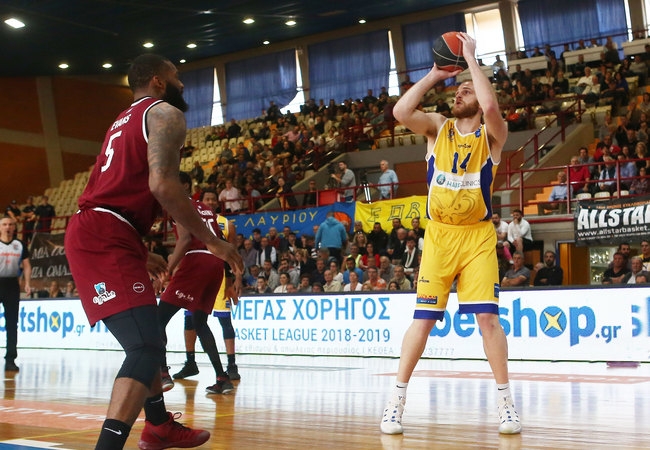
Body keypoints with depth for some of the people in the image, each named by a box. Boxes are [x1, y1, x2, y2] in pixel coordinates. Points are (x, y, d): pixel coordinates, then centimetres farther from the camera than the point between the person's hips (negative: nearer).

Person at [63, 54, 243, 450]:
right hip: (106, 239, -10)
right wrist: (211, 240, -13)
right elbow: (162, 184, -19)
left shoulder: (125, 121, 28)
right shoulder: (165, 113, -2)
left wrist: (141, 254, 35)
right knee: (147, 348, -19)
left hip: (91, 234, 10)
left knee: (147, 341, 25)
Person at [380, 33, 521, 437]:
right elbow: (401, 112, -14)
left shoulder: (493, 134, -1)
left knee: (487, 315, -8)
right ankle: (398, 397, 8)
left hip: (478, 236, -1)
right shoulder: (438, 128, 5)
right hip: (439, 234, 2)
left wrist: (472, 59, -15)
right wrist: (435, 74, -7)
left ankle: (506, 399, 5)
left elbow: (491, 107, -25)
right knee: (423, 318, 0)